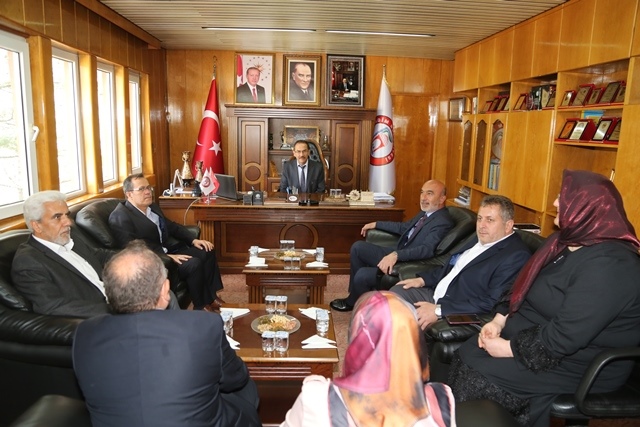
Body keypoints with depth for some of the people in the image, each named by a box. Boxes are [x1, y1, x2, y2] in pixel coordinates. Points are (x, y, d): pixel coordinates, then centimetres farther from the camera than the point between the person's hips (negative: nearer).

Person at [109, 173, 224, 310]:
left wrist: (193, 240, 4)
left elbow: (172, 226, 20)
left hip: (167, 250, 9)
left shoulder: (152, 207, 14)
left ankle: (211, 296, 9)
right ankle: (201, 306, -7)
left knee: (206, 251, 1)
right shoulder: (120, 217, -14)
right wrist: (166, 256, -30)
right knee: (194, 263, -26)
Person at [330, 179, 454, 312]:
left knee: (362, 275, -19)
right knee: (358, 247, 8)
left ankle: (353, 303, 13)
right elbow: (404, 227, 23)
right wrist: (376, 224, 25)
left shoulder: (443, 222, -19)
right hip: (397, 255, 10)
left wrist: (396, 255, -43)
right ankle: (356, 292, 18)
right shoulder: (425, 213, 9)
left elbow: (427, 249, -32)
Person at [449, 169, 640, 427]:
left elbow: (563, 337, -31)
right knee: (465, 355, -2)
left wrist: (508, 348, -21)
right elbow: (525, 288, 11)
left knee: (476, 376, -16)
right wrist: (500, 320, -2)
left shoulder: (608, 266, -27)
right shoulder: (566, 241, 5)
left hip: (575, 362, -9)